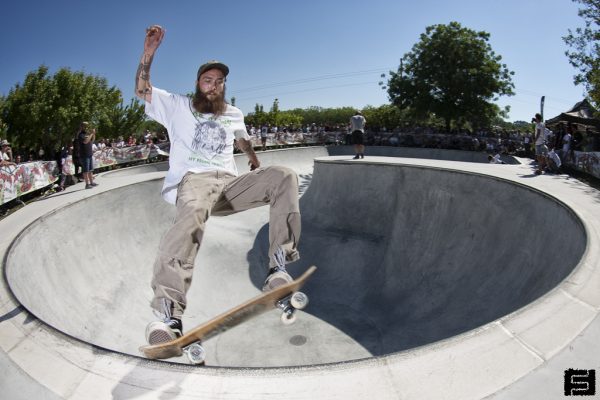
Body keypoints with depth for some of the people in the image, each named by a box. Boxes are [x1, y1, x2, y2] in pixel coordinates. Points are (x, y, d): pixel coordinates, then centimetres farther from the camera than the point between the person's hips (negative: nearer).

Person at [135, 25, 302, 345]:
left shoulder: (233, 114, 28)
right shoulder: (178, 106, 18)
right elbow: (142, 90, 10)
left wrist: (254, 160, 54)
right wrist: (148, 54, -2)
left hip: (229, 183, 4)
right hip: (193, 180, -4)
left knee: (284, 177, -22)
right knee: (193, 212, -42)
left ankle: (278, 269, -33)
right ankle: (168, 313, -51)